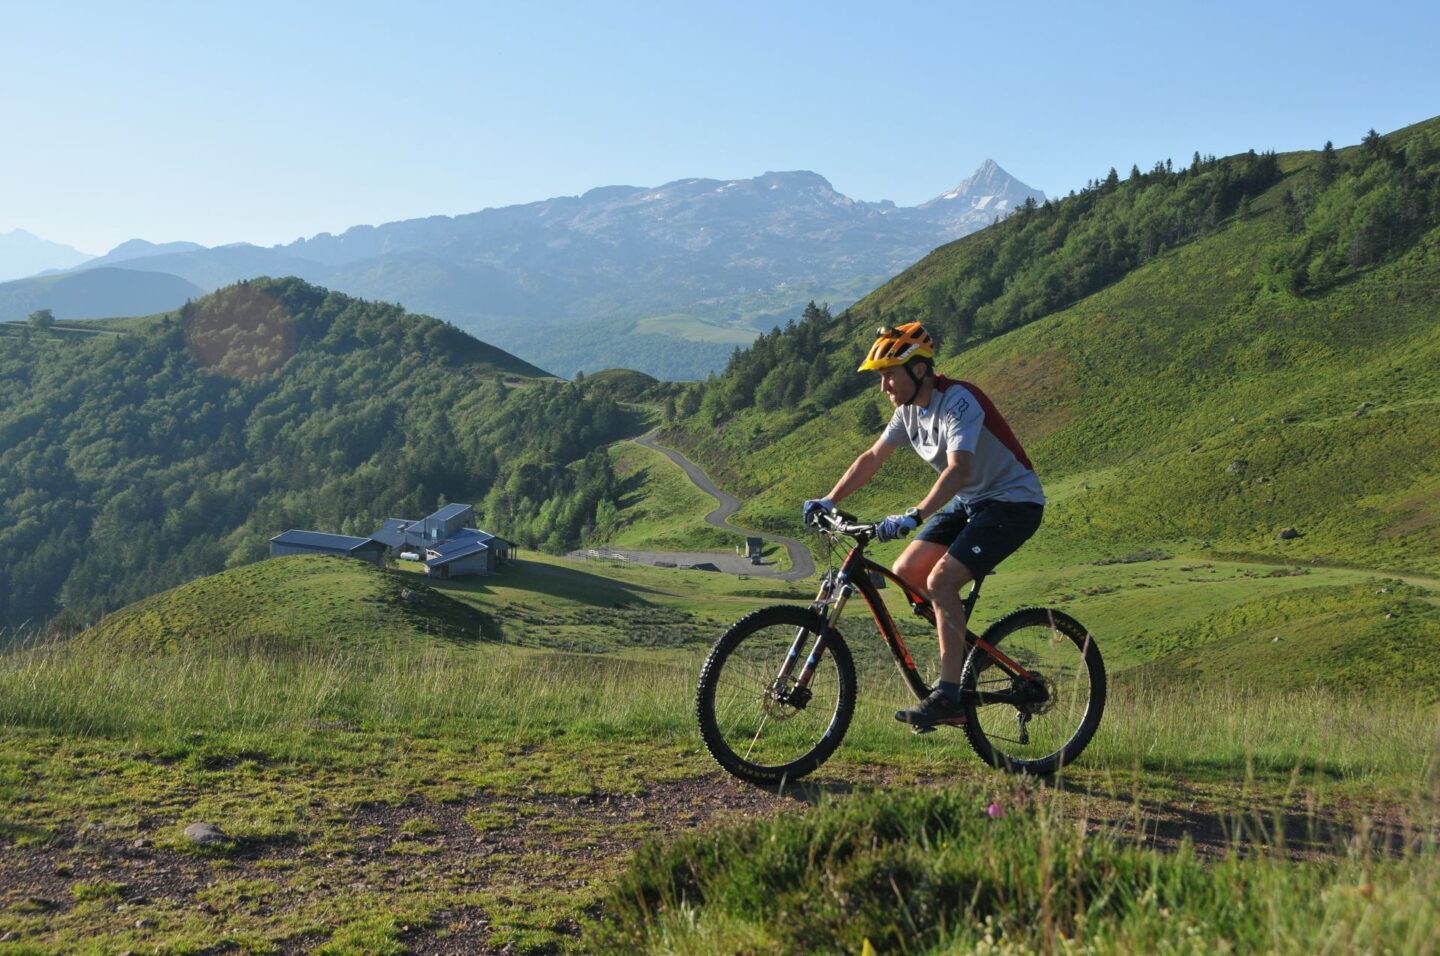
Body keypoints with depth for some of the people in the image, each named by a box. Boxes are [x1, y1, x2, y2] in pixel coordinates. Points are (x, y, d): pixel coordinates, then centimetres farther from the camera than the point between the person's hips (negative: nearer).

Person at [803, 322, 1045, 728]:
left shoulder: (958, 402, -25)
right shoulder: (909, 409, 1)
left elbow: (959, 470, -38)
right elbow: (872, 458, 8)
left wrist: (913, 516, -49)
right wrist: (828, 501, 0)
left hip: (1013, 502, -9)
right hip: (968, 502, 9)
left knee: (940, 581, -22)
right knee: (905, 574, -2)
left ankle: (948, 697, -17)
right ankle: (968, 649, 15)